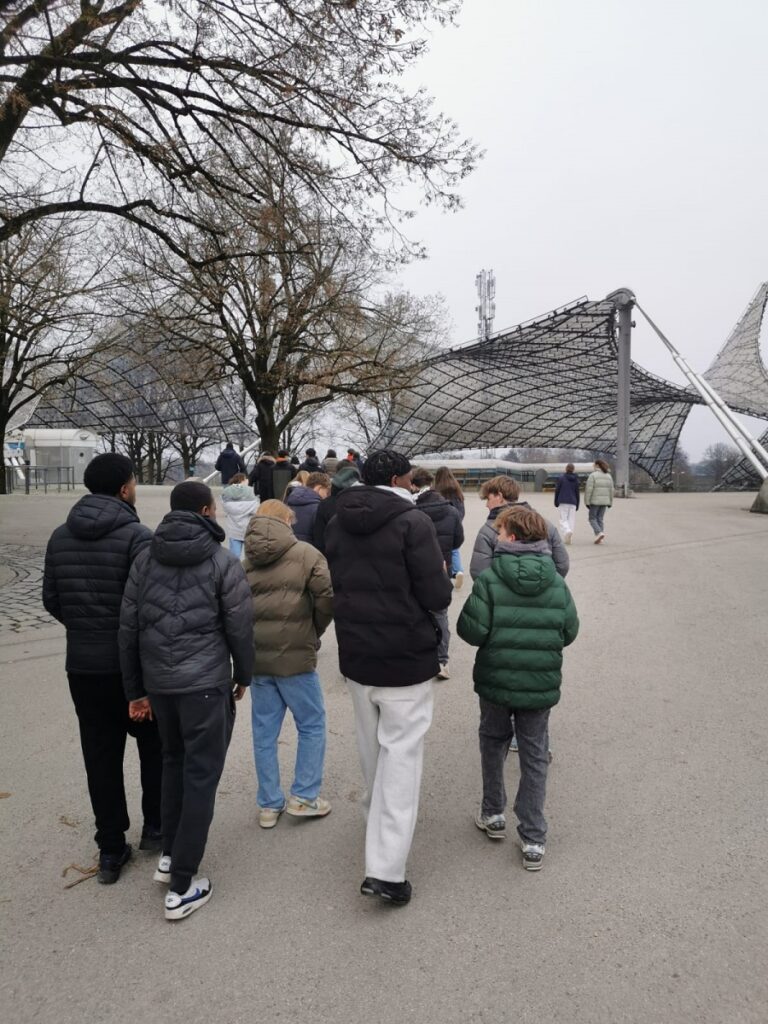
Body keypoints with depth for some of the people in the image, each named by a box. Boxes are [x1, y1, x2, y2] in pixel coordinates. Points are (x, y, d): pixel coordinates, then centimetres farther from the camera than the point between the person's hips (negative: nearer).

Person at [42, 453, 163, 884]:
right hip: (133, 665, -5)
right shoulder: (137, 536, -16)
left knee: (101, 756, 13)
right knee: (155, 746, 17)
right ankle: (156, 827, 28)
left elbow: (52, 601, 8)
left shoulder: (60, 537, 4)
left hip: (82, 665, 5)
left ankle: (111, 850, 22)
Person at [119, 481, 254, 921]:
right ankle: (182, 886, 10)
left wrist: (136, 690, 12)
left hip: (158, 682, 5)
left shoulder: (146, 559, 4)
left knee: (174, 763, 24)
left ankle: (169, 855, 34)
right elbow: (240, 629, -8)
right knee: (201, 776, 4)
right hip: (206, 683, -5)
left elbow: (129, 628, 5)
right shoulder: (223, 561, -8)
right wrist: (243, 677, 9)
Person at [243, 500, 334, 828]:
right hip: (295, 656, -4)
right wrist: (314, 631, 3)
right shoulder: (306, 554, -6)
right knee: (312, 725, 14)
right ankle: (304, 797, 19)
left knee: (264, 732, 14)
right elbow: (327, 598, -13)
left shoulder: (244, 561, 4)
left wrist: (253, 635, 11)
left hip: (256, 656, 4)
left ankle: (269, 805, 23)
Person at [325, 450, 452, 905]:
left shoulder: (337, 523, 4)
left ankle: (379, 819, 43)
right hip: (406, 660, -6)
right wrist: (443, 574, 4)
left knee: (373, 749, 23)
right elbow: (437, 597, -16)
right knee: (402, 755, 0)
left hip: (356, 656, 6)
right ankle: (386, 868, 0)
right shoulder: (413, 522, -15)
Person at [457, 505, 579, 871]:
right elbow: (569, 632, 1)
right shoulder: (557, 583, -4)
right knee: (534, 757, 12)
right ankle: (533, 840, 15)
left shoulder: (489, 580, -15)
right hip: (540, 685, 2)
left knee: (493, 743, 21)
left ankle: (493, 814, 33)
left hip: (495, 680, -2)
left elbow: (472, 631, -18)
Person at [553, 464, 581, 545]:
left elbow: (557, 491, -1)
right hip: (573, 502, 3)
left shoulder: (561, 478, -3)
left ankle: (567, 530, -28)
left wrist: (556, 502, 9)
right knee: (572, 519, 8)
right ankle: (569, 538, 4)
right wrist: (577, 505, 16)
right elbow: (577, 493, 9)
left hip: (563, 502, -3)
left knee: (563, 519, 1)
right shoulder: (575, 480, 6)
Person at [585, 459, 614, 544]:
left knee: (592, 518, 4)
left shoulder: (593, 475, -11)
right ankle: (600, 538, 10)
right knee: (600, 519, 12)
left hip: (595, 501, -5)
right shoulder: (608, 476, 7)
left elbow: (589, 490, -14)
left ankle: (599, 533, -16)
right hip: (604, 501, 5)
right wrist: (610, 502, 15)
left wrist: (587, 502, -8)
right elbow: (611, 490, 8)